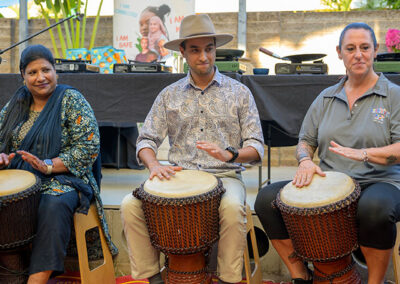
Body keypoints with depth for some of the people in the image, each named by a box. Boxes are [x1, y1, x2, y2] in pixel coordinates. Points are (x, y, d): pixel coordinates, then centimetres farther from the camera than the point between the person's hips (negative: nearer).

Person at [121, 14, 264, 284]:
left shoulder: (239, 92, 7)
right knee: (130, 205, -22)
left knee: (232, 207, -36)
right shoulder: (170, 95, 12)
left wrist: (229, 154, -21)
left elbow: (256, 147, 1)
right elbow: (146, 140, 8)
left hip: (224, 175, -2)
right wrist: (154, 165, -14)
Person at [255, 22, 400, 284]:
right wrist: (306, 160, -7)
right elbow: (305, 141, 17)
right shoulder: (326, 98, 16)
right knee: (267, 199, -15)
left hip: (379, 182, -4)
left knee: (375, 208, -42)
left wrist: (364, 154, -27)